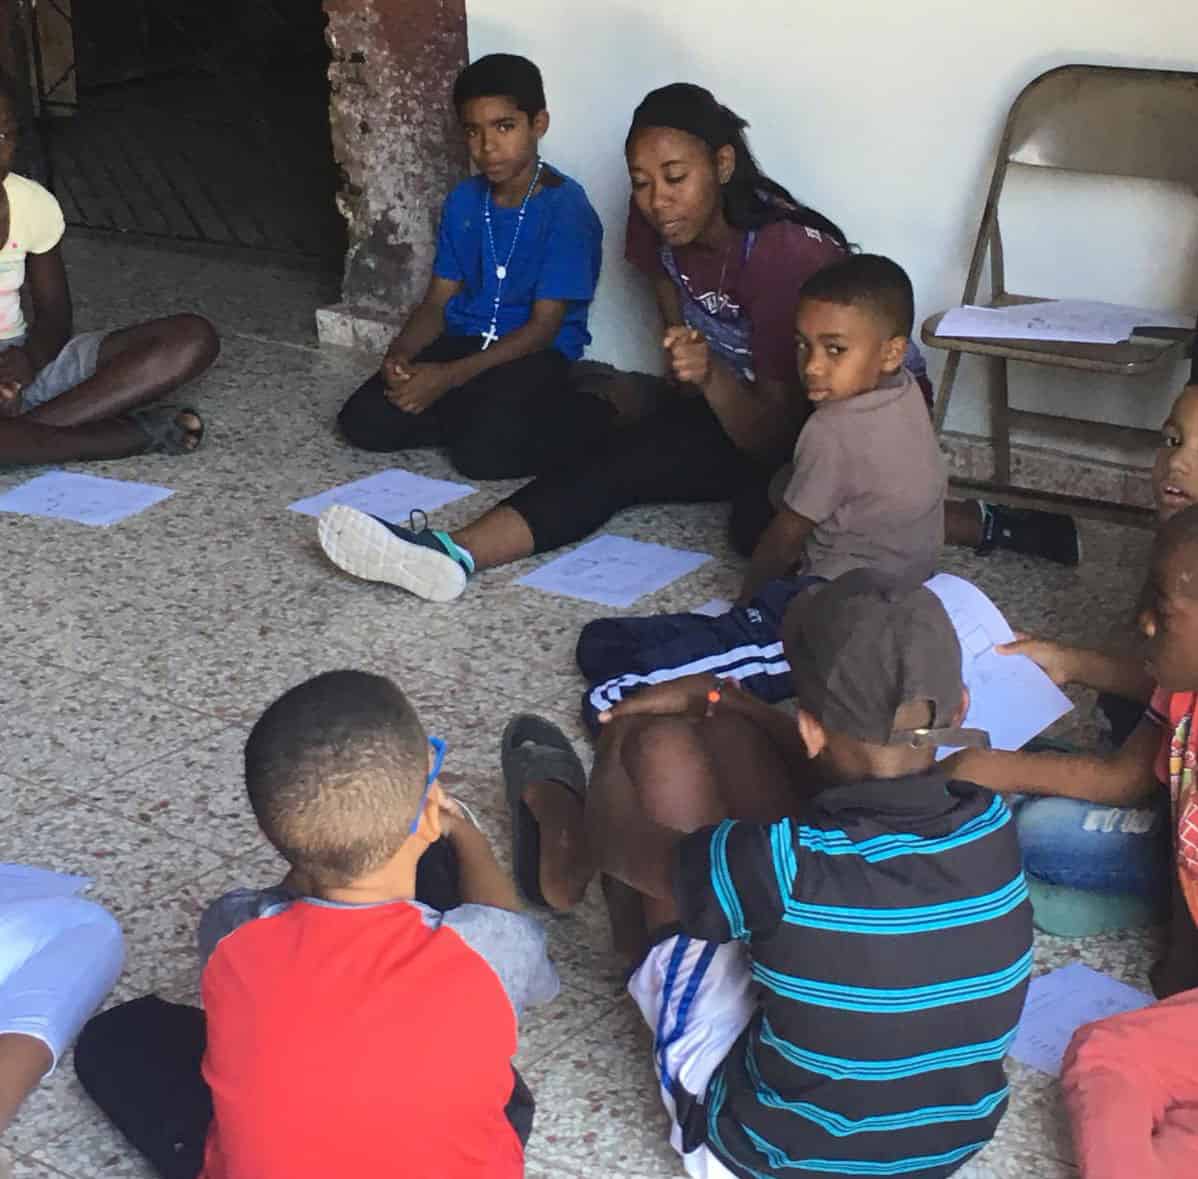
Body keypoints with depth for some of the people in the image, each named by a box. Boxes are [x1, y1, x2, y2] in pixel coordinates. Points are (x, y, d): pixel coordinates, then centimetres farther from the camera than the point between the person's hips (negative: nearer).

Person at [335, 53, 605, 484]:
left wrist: (450, 377, -25)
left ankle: (591, 417, -9)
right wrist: (400, 352, -15)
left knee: (482, 452, -32)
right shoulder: (462, 202, 6)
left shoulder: (566, 209, -14)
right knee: (363, 423, -14)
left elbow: (544, 327, -17)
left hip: (534, 354, -6)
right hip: (463, 341, 6)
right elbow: (437, 301, 9)